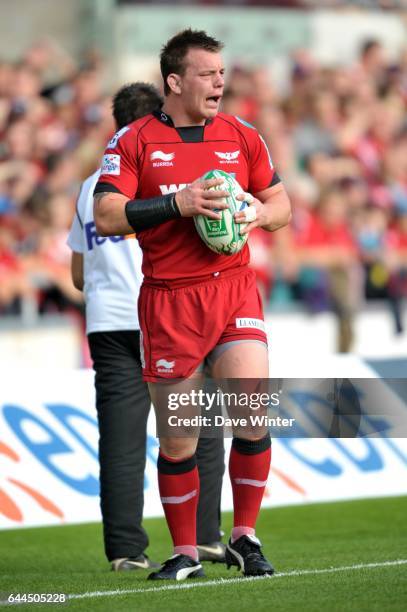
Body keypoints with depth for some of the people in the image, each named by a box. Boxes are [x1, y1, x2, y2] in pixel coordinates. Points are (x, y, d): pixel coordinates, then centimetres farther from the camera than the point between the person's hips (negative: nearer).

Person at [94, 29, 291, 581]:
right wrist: (177, 205, -19)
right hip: (168, 302, -2)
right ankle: (185, 554, 16)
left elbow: (281, 203, 18)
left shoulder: (241, 137, 10)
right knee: (178, 439, 1)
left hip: (234, 288, 2)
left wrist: (259, 213, -5)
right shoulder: (136, 142, -1)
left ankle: (244, 537, 2)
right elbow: (105, 217, -9)